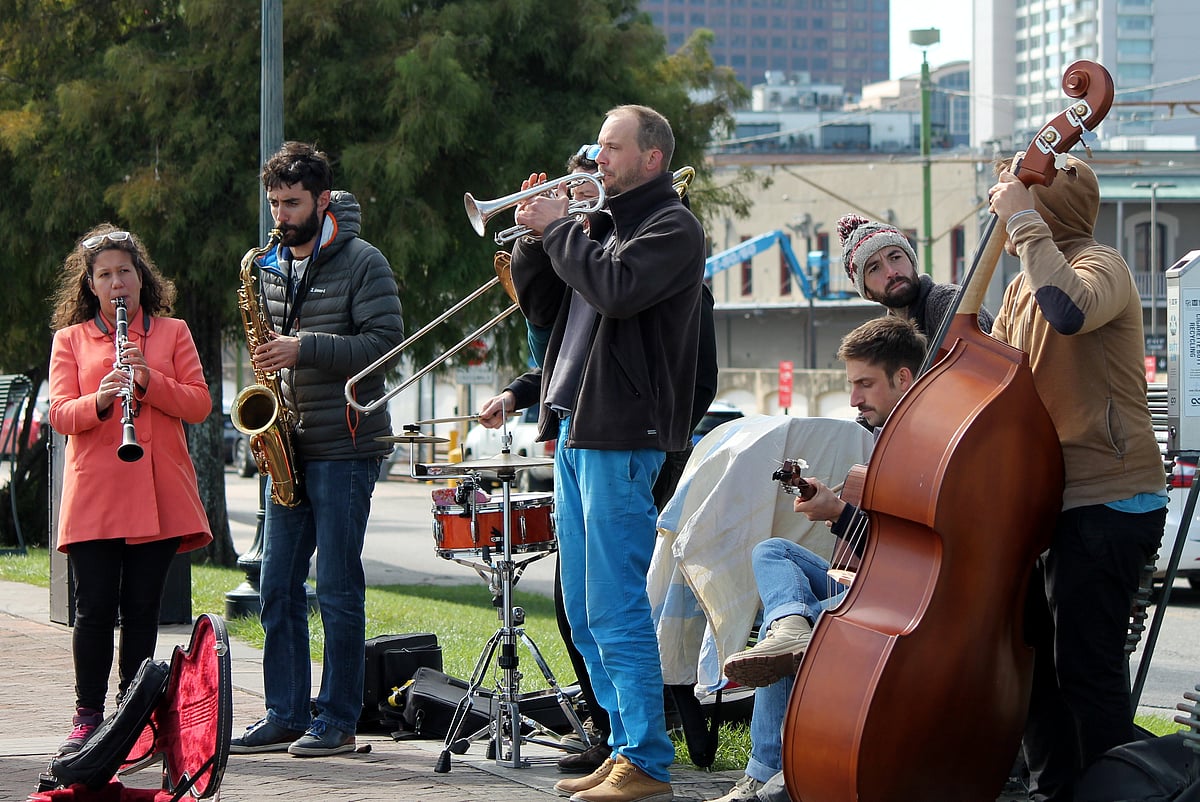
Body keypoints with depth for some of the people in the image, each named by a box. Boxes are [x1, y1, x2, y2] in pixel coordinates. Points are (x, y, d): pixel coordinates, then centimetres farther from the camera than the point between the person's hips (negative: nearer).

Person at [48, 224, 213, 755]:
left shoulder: (172, 333, 12)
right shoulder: (70, 339, 11)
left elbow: (200, 405, 4)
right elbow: (59, 415, 1)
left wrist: (150, 380, -13)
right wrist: (100, 400, -20)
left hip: (159, 493, 1)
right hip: (93, 493, -1)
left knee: (142, 607, 1)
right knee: (94, 607, -5)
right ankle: (88, 717, 2)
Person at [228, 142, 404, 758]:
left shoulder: (361, 263, -6)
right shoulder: (272, 267, 14)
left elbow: (386, 342, -14)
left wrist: (304, 349, -20)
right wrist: (269, 363, 3)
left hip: (344, 447, -7)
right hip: (289, 447, 7)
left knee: (337, 587, -4)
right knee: (278, 586, 6)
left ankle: (338, 719, 3)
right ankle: (285, 715, 13)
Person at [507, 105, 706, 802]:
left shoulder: (673, 227, -6)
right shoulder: (605, 222, 20)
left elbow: (617, 288, -23)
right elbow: (544, 308, 21)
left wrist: (560, 228, -11)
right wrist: (537, 238, 7)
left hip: (621, 436, -9)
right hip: (575, 431, 9)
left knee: (617, 611, -11)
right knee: (587, 615, 11)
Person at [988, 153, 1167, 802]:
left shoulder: (1100, 265, -12)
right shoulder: (1023, 286, 16)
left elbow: (1070, 310, -36)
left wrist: (1024, 221, -28)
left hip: (1105, 504, -10)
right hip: (1051, 499, 10)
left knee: (1086, 667, -8)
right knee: (1031, 656, 15)